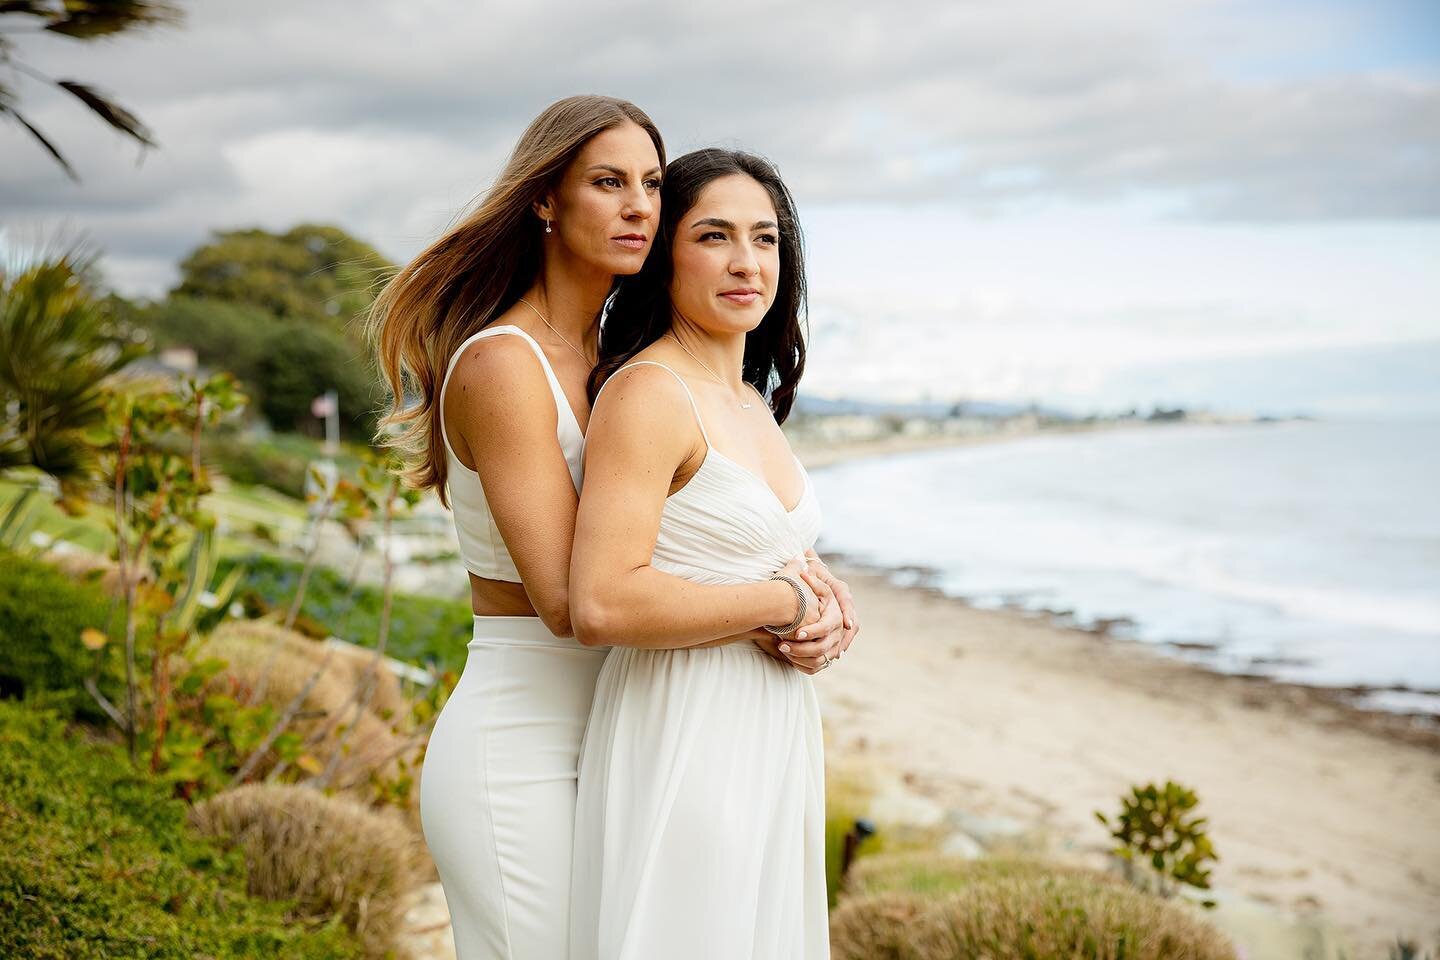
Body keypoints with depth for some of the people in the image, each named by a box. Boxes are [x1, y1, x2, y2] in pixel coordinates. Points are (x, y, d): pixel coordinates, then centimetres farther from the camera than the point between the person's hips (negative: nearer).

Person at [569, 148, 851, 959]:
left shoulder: (755, 405, 13)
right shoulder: (648, 392, -14)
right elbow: (602, 606, -25)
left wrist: (815, 631, 2)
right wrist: (783, 602, -14)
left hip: (769, 745, 9)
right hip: (680, 747, -9)